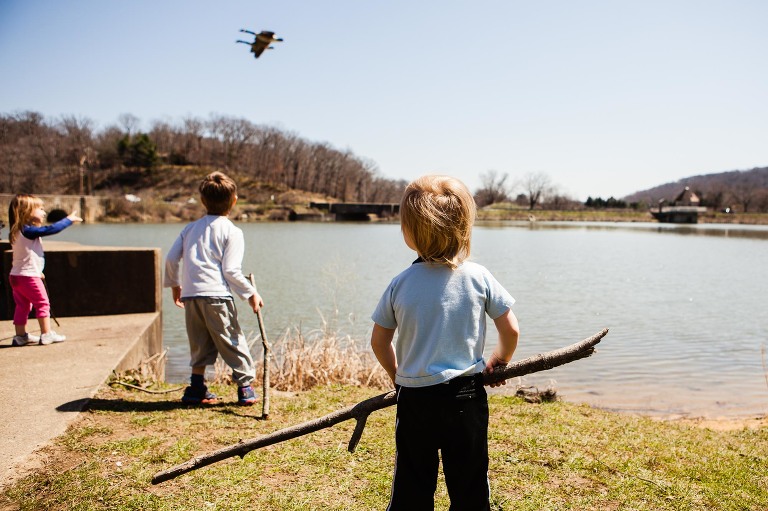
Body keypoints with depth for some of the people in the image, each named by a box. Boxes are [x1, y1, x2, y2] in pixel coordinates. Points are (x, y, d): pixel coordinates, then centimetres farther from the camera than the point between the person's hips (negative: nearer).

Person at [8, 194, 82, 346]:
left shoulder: (19, 232, 13)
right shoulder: (29, 230, -17)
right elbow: (51, 229, -25)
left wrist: (37, 270, 30)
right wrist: (69, 219, -12)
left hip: (16, 276, 9)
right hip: (29, 276, -9)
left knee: (22, 306, 14)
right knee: (42, 303, 0)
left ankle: (20, 336, 20)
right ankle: (46, 334, 3)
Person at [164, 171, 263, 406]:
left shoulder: (191, 228, 16)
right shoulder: (232, 232, -1)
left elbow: (171, 259, 14)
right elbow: (231, 270, -8)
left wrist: (174, 284, 28)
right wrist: (251, 293, 1)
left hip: (190, 294, 5)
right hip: (216, 294, -5)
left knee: (200, 345, 16)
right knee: (232, 341, 4)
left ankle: (196, 388, 18)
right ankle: (246, 386, 8)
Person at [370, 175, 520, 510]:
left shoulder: (400, 285, -8)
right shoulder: (479, 276, -8)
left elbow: (379, 342, 2)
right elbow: (511, 331, -3)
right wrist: (499, 362, 16)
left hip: (414, 399, 0)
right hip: (466, 398, 0)